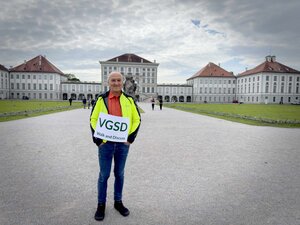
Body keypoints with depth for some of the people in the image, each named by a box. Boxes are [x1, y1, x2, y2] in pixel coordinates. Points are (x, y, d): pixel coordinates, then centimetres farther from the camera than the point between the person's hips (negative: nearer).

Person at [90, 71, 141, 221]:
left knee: (119, 174, 14)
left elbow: (137, 119, 6)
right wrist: (96, 138, -8)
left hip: (123, 143, 1)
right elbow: (93, 119, 3)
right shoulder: (102, 99, 0)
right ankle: (101, 204, 25)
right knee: (104, 174, 8)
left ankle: (118, 202, 31)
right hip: (105, 143, -1)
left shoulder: (129, 100, 2)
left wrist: (131, 137, -4)